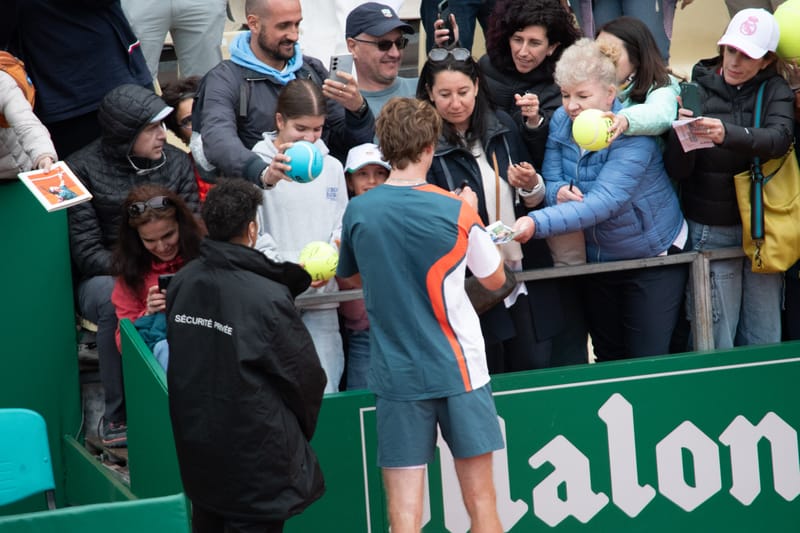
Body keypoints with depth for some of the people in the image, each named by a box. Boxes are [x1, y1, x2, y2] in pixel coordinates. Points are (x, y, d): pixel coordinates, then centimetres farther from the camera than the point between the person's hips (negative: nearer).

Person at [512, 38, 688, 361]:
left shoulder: (633, 134, -27)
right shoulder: (561, 122, -6)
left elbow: (605, 201, -38)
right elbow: (550, 179, -4)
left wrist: (537, 223, -49)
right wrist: (557, 191, -31)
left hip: (651, 257, -6)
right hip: (595, 259, 6)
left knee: (648, 360, -3)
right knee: (607, 357, 16)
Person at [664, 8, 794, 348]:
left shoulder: (775, 90, 0)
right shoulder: (699, 90, -3)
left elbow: (779, 138, -22)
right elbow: (677, 170, -7)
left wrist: (728, 134, -40)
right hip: (711, 230, -1)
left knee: (765, 340, 7)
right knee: (716, 340, -2)